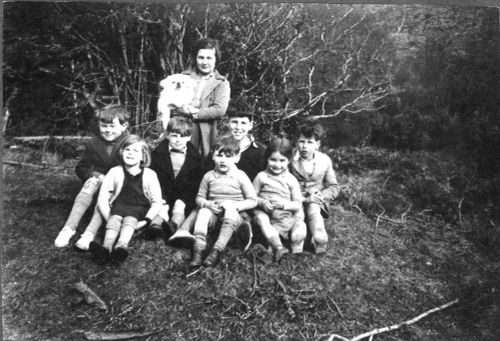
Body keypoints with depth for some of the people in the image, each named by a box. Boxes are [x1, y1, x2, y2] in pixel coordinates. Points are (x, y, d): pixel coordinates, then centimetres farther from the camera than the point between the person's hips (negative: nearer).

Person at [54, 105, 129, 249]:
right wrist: (95, 175, -11)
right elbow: (80, 167, 10)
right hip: (98, 180, 3)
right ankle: (69, 227, -36)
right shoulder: (93, 144, 6)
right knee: (91, 182, -31)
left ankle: (90, 234, -44)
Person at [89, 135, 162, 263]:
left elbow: (157, 202, 4)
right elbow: (102, 199, 5)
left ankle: (121, 246, -58)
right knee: (115, 218, -30)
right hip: (119, 207, 1)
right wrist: (109, 218, -10)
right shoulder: (114, 172, 9)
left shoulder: (150, 174, 6)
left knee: (130, 219, -32)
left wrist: (146, 220, -10)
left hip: (139, 209, -1)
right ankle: (106, 248, -53)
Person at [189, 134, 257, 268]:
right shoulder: (209, 176, 5)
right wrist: (208, 204, -13)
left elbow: (253, 201, -3)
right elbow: (199, 198, 10)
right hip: (213, 212, 2)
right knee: (203, 212, -28)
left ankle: (216, 251, -36)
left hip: (234, 213, -2)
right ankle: (198, 250, -36)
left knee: (230, 212, -35)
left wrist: (234, 205, -17)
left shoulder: (240, 176, -3)